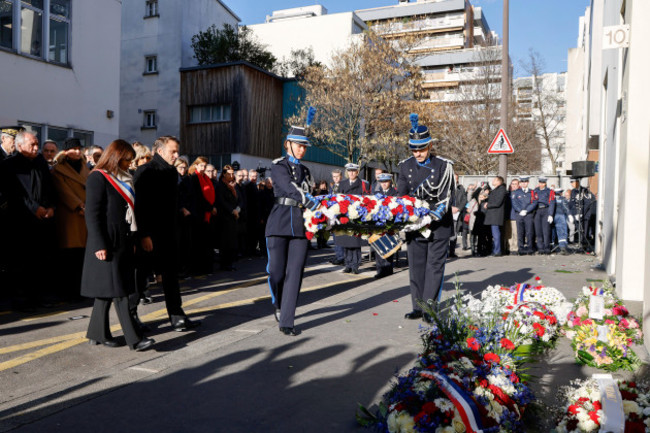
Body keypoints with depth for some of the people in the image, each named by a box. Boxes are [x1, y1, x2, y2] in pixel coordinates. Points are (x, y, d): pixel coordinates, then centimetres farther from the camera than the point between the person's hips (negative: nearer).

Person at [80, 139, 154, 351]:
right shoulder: (98, 178, -8)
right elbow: (92, 214, -13)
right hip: (107, 242, -8)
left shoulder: (123, 179, 17)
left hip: (123, 241, 8)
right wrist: (99, 245, -18)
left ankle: (98, 333, 21)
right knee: (118, 290, -6)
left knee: (108, 289, 12)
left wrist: (134, 239, 12)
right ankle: (134, 338, -6)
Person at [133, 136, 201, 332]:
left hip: (167, 233, 8)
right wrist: (144, 235, -20)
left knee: (171, 274, 8)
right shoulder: (145, 172, -11)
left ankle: (177, 317, 13)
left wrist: (172, 230, 15)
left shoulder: (172, 172, 12)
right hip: (149, 234, -7)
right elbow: (139, 205, -17)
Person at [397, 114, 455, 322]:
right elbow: (401, 195, 6)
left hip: (439, 226, -4)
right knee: (416, 266, 8)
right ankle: (418, 308, 18)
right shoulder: (406, 166, 6)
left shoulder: (444, 166, -6)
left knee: (435, 266, -2)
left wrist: (432, 217, -21)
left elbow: (446, 198, -10)